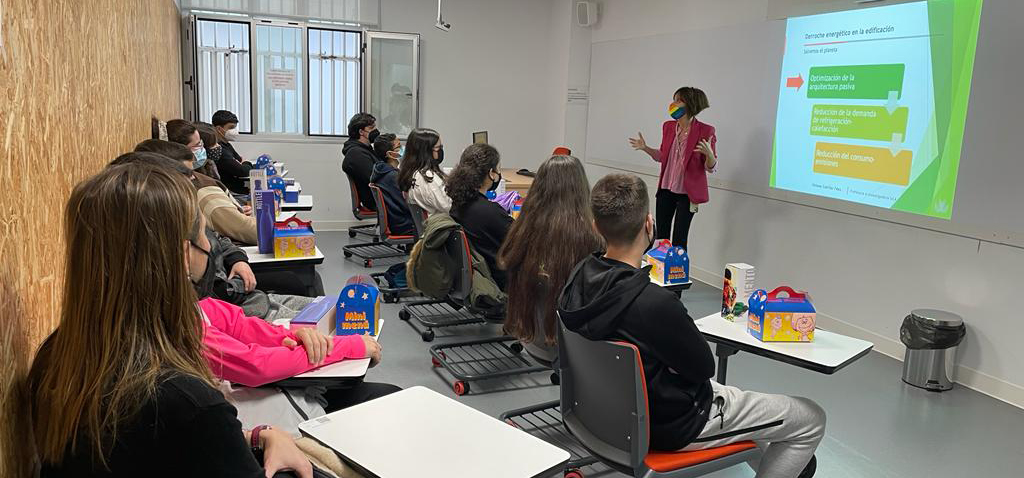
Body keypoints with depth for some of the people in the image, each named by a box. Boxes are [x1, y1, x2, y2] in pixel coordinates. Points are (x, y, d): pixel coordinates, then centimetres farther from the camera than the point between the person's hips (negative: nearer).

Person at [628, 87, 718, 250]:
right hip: (666, 189, 5)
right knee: (660, 237, 9)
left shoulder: (705, 131, -13)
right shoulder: (668, 127, 4)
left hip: (687, 193, -5)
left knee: (679, 241, -1)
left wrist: (709, 154, -30)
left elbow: (711, 167, -10)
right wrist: (645, 148, 3)